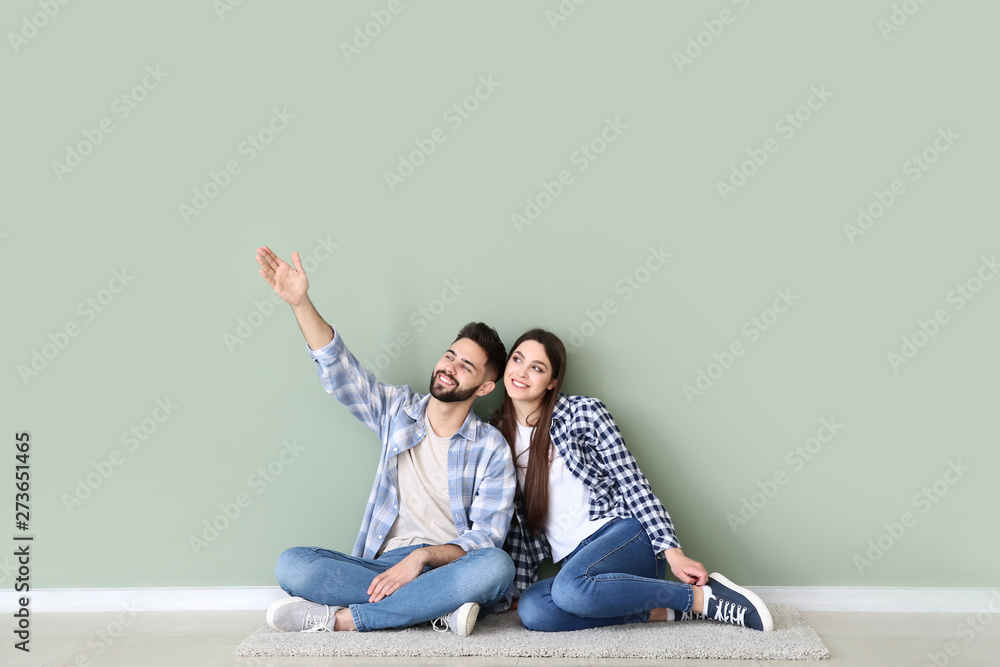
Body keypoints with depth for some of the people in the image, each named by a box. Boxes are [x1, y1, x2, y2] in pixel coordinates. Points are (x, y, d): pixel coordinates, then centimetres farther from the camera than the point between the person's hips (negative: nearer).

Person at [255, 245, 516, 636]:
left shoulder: (491, 449, 0)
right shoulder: (396, 410, 10)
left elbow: (486, 537, -7)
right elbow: (339, 369, 2)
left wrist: (423, 556, -23)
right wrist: (300, 302, -9)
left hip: (448, 568, -2)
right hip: (384, 564, 2)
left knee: (496, 566, -37)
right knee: (291, 566, -22)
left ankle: (339, 618, -26)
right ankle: (438, 608, -22)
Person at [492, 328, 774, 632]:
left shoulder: (583, 411, -2)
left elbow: (632, 482, -4)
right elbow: (517, 519, 14)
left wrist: (672, 552, -12)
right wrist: (521, 588, 8)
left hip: (624, 533, -4)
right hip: (574, 560, 4)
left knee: (570, 588, -36)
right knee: (531, 610, -29)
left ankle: (702, 597, -17)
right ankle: (660, 611, -14)